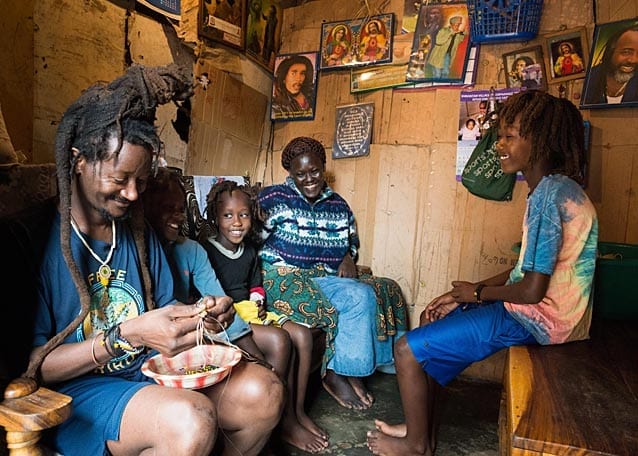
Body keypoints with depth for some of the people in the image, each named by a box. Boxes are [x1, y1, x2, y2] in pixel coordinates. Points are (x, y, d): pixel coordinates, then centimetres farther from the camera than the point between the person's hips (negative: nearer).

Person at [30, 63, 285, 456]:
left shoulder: (138, 230, 9)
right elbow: (30, 365, -14)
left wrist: (200, 314, -8)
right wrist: (127, 336, -24)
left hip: (152, 371, 6)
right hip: (77, 391, -5)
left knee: (263, 391, -14)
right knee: (189, 419, -33)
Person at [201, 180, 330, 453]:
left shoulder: (249, 251, 15)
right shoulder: (206, 251, -9)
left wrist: (258, 303, 8)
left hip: (249, 310, 8)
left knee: (303, 334, -11)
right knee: (279, 339, -29)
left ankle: (298, 409, -2)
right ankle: (286, 423, -13)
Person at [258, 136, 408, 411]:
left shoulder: (338, 205, 13)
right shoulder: (274, 198, -2)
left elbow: (353, 241, 26)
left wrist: (348, 258, 4)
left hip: (326, 278, 7)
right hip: (285, 277, -6)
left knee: (388, 290, -11)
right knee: (358, 297, -25)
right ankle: (338, 374, -9)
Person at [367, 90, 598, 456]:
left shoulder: (550, 195, -23)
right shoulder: (555, 188, 9)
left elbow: (532, 290, -25)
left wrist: (477, 292, -7)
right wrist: (463, 295, 5)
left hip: (539, 317, -10)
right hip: (539, 309, 11)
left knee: (408, 350, -11)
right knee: (434, 317, 20)